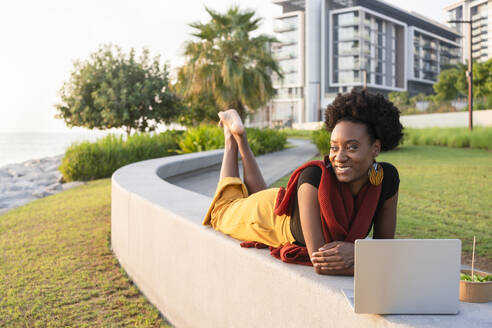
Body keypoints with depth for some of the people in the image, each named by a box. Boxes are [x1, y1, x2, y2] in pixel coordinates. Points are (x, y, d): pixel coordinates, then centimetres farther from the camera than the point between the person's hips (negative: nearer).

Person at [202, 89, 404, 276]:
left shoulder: (388, 178, -32)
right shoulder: (314, 177, -46)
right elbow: (320, 264, -45)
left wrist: (355, 250, -41)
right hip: (270, 215, -4)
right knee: (224, 212, 32)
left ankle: (241, 137, 46)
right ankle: (231, 140, 46)